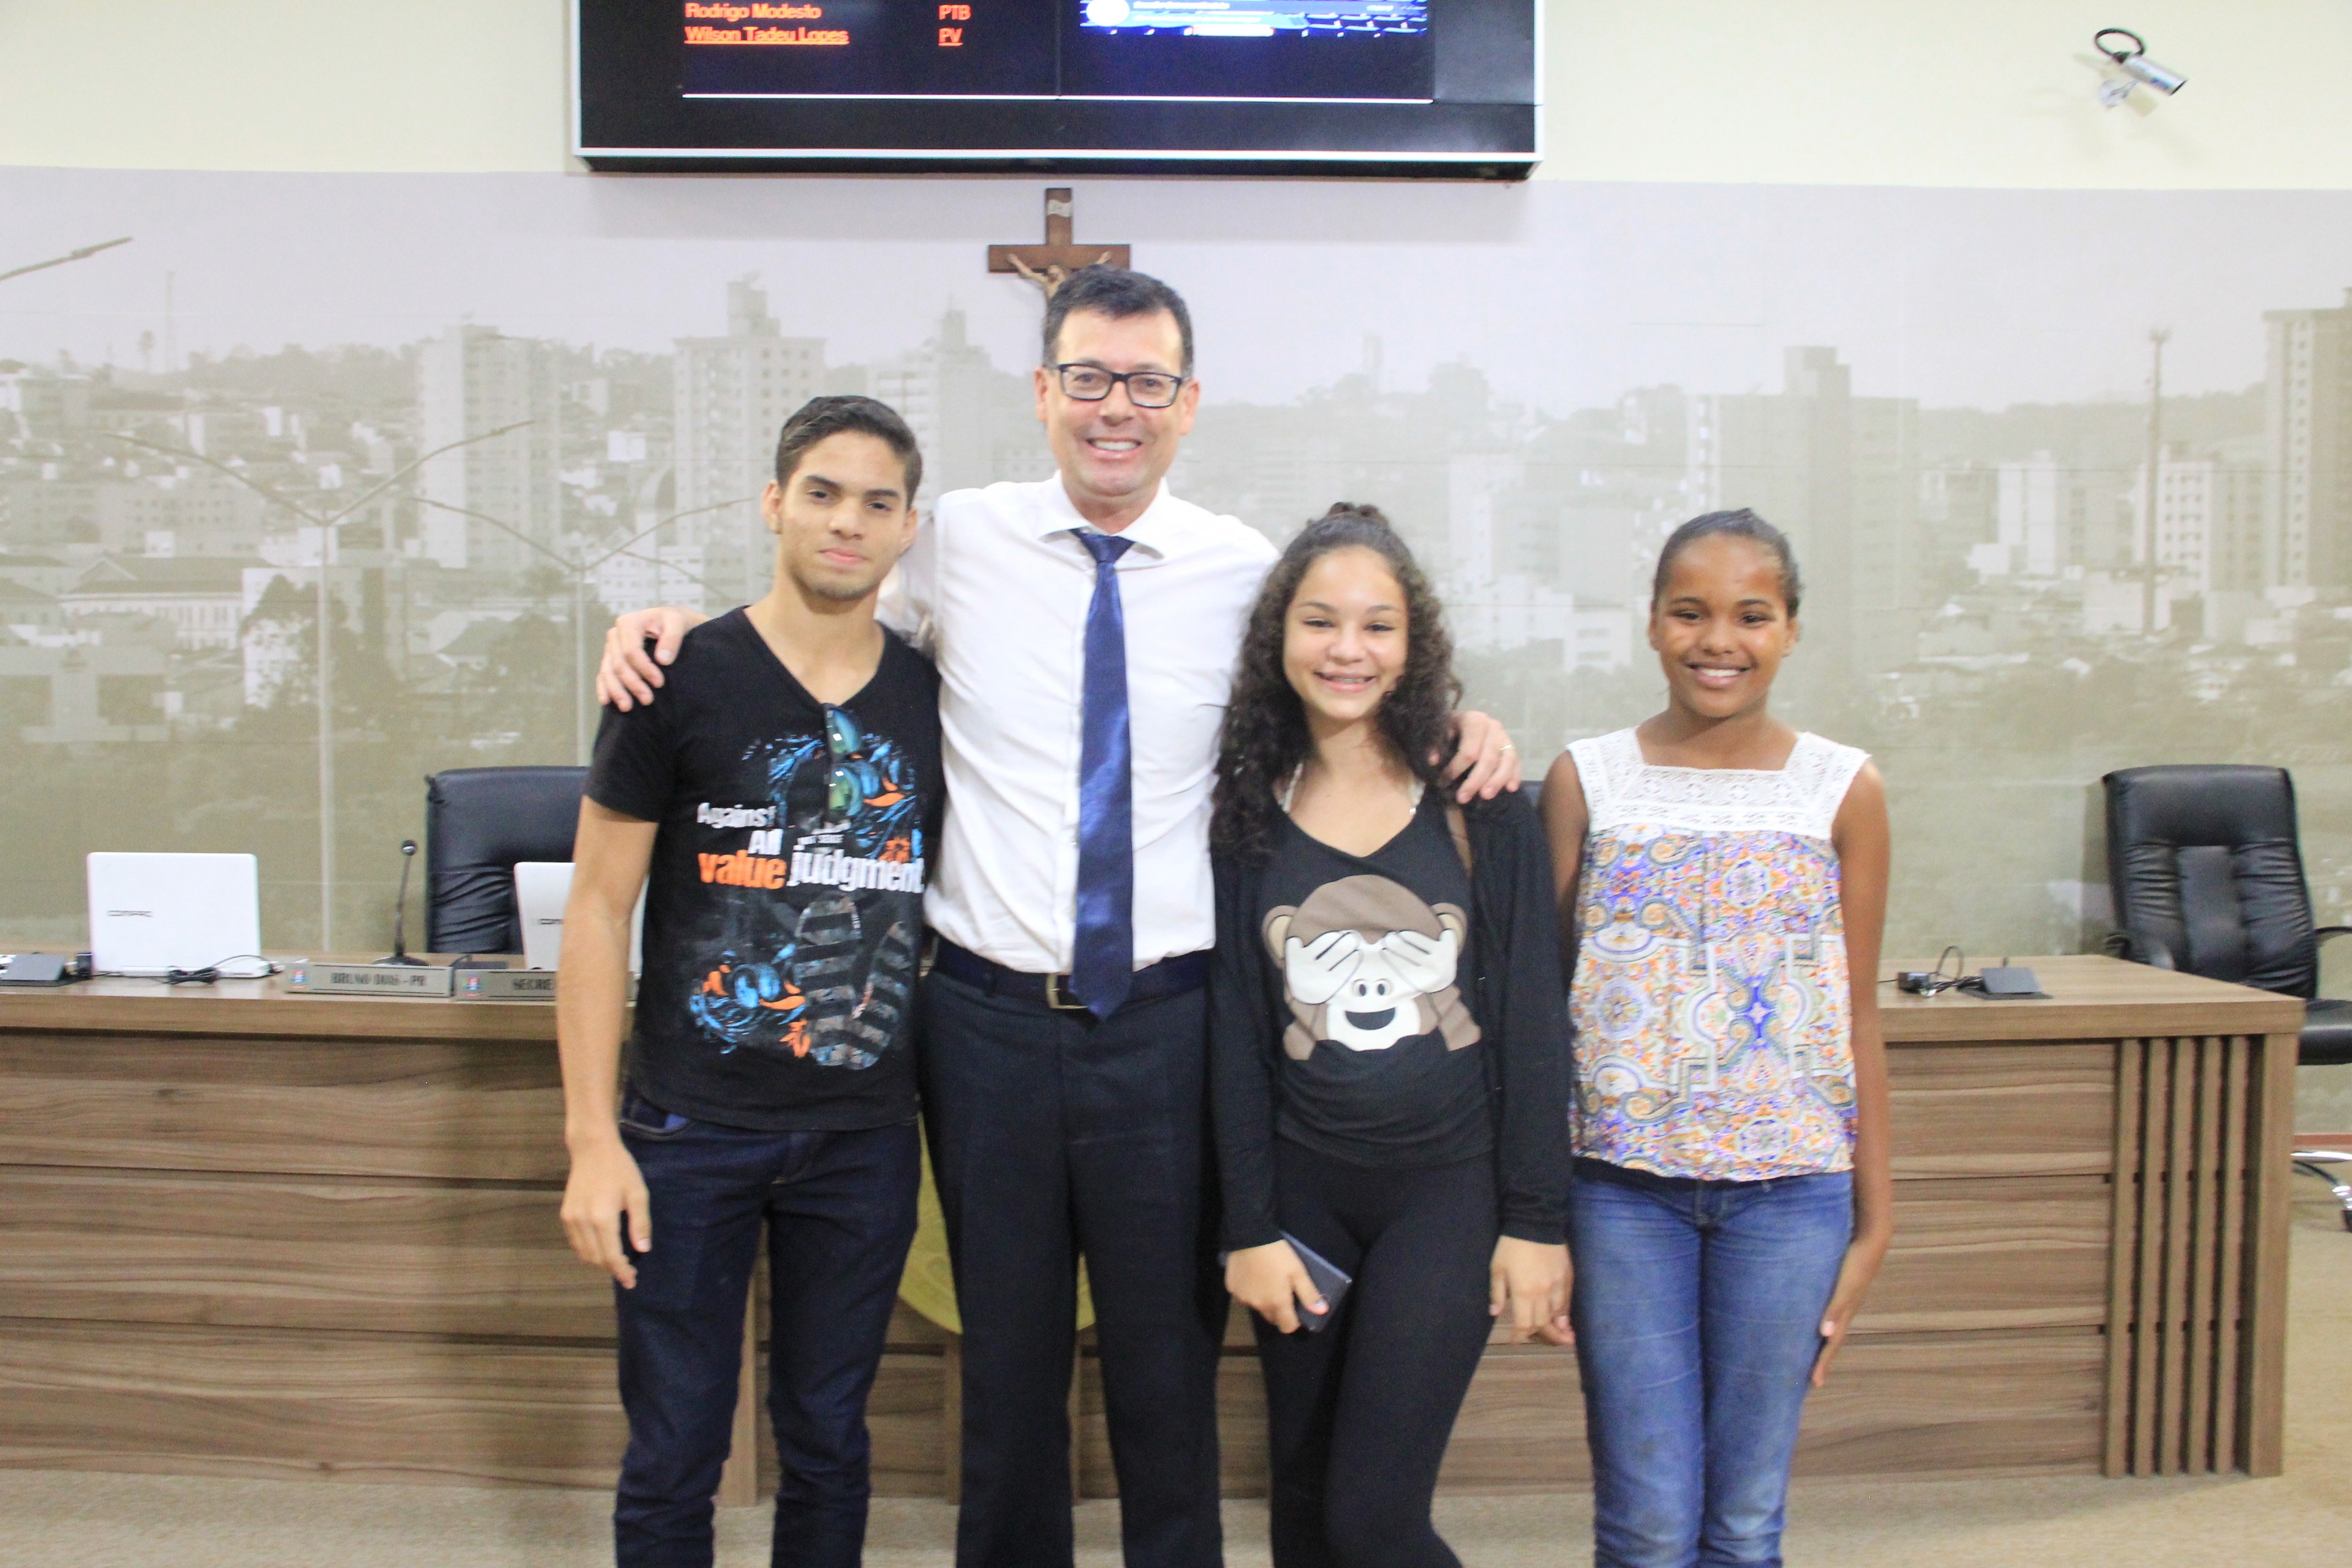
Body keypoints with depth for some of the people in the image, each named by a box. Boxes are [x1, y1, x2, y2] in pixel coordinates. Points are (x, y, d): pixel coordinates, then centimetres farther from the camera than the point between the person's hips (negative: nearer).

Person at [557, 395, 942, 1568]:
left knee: (827, 1445, 15)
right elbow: (599, 907, -5)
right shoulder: (682, 678, -5)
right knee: (674, 1453, 8)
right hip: (689, 1131, -2)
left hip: (865, 1139, 3)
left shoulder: (932, 696, 4)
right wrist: (592, 1138, -9)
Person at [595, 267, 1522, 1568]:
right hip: (990, 1014, 1)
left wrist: (1458, 719, -4)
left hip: (1169, 1022, 0)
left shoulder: (1246, 570, 1)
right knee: (1007, 1357, 17)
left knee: (1172, 1361, 14)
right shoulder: (956, 542, 0)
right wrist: (671, 618, -2)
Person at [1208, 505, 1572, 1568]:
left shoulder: (1478, 809, -3)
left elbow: (1532, 1024, -2)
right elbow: (1232, 1033, 1)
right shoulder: (1245, 816, 2)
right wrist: (1249, 1228, -3)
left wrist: (1536, 1220, -5)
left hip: (1448, 1189, -2)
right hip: (1303, 1192, 3)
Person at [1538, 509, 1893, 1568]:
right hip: (1622, 1179, 0)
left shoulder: (1843, 791, 2)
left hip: (1789, 1184, 1)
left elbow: (1859, 1018, 6)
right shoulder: (1586, 782, 1)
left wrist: (1874, 1217, 6)